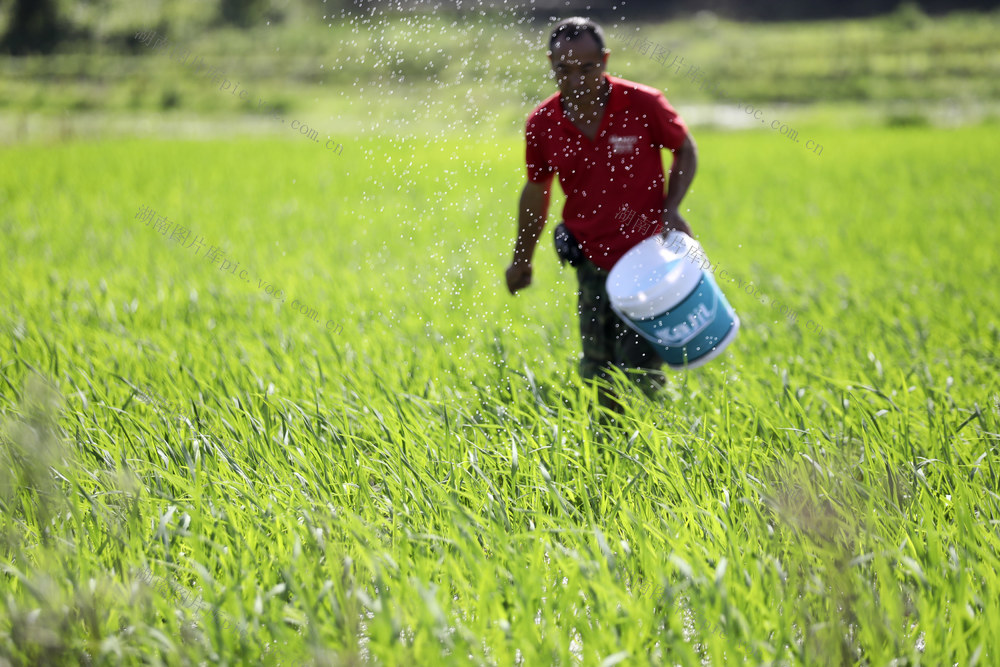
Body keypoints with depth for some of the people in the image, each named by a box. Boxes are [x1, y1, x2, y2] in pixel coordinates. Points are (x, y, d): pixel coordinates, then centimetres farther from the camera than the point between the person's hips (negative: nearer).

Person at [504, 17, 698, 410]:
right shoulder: (542, 124, -6)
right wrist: (522, 259, 18)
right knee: (597, 372, 7)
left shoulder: (643, 104, -14)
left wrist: (671, 209, -12)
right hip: (593, 260, 3)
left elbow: (685, 151, 3)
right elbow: (536, 190, 11)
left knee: (637, 368, -8)